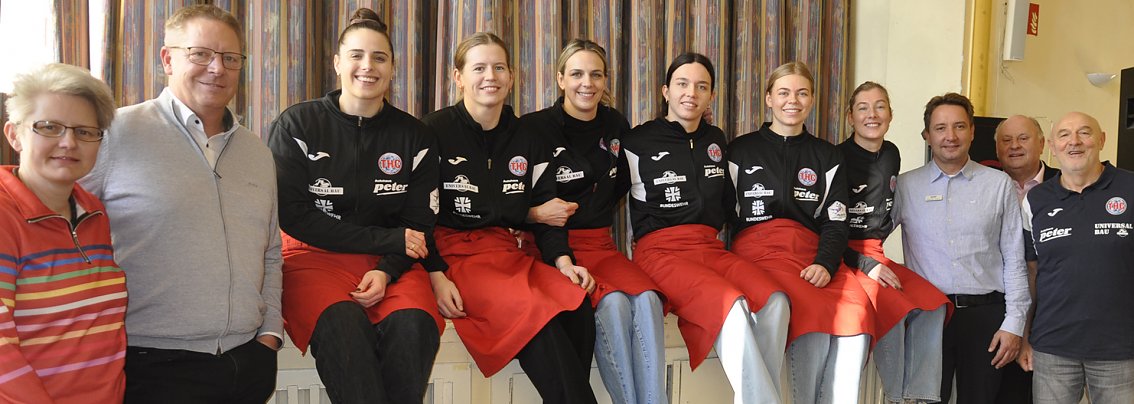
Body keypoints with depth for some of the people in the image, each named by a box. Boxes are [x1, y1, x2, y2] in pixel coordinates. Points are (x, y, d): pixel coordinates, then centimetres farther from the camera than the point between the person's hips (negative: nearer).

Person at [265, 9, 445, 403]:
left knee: (413, 324, -30)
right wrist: (389, 239, -9)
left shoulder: (415, 137, 8)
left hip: (391, 262, 2)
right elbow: (291, 214, -5)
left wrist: (386, 271, -13)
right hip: (313, 256, -2)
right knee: (343, 324, -34)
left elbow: (419, 223, 8)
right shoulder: (297, 124, 0)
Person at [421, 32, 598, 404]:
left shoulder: (528, 139, 14)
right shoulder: (435, 131, 0)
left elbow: (543, 208, 15)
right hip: (455, 254, -4)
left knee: (578, 310, -25)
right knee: (535, 313, -31)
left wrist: (562, 259, -3)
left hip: (510, 254, 5)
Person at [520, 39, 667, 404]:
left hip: (600, 245, 4)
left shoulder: (615, 126, 10)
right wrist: (536, 213, -19)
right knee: (612, 302, -31)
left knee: (647, 299, -26)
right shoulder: (535, 127, -5)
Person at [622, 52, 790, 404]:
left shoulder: (715, 140, 19)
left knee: (774, 300, -25)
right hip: (660, 251, -5)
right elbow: (640, 216, 4)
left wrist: (710, 232, 14)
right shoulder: (638, 142, 3)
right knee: (733, 305, -32)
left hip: (711, 248, 5)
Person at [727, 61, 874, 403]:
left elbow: (835, 222, 11)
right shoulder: (741, 151, 13)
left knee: (858, 312, -29)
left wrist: (825, 264, -8)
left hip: (813, 253, 3)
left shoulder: (827, 157, 19)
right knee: (817, 315, -31)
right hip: (759, 250, -3)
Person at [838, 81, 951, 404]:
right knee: (894, 309, -28)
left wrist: (875, 248, 8)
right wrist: (866, 264, -17)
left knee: (933, 305, -16)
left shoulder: (891, 155, 12)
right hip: (844, 257, -6)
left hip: (874, 255, 7)